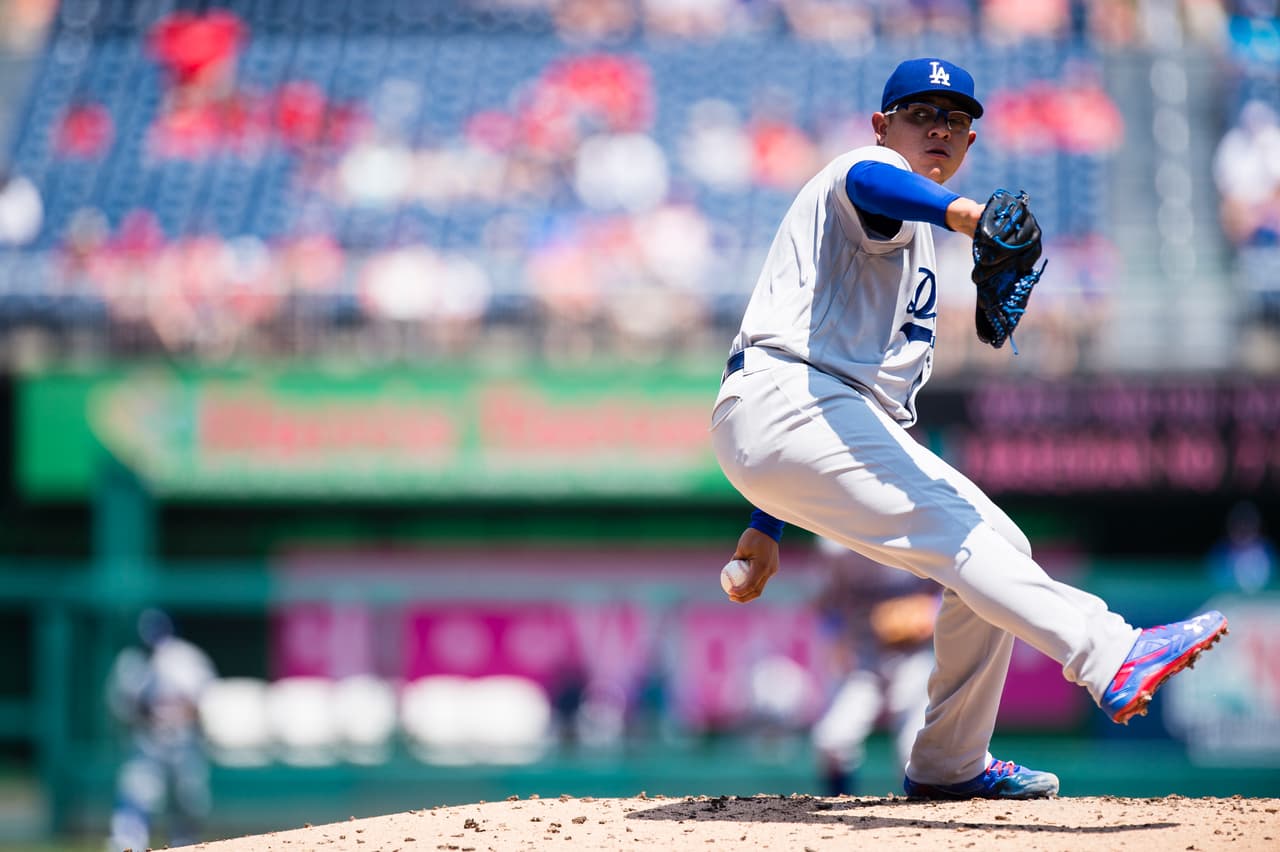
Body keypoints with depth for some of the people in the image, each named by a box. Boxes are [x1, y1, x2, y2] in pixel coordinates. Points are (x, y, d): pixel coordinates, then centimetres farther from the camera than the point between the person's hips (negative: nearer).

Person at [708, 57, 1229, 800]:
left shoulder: (911, 239, 29)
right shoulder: (873, 172, 0)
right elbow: (869, 183, -30)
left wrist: (770, 526, 27)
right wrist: (964, 211, -53)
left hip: (850, 427, 10)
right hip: (780, 401, -10)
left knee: (999, 547, 7)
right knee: (955, 534, -24)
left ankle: (949, 765, 17)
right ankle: (1113, 658, -41)